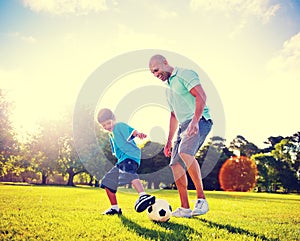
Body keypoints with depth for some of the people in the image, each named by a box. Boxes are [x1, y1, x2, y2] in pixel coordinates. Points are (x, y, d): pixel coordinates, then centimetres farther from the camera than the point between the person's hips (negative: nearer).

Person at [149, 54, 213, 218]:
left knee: (185, 151, -32)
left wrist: (195, 121, -27)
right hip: (184, 126, 9)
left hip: (199, 121, -9)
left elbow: (201, 96, -14)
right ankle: (185, 208, 5)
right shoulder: (169, 88, 26)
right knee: (176, 164, -1)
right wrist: (169, 141, 26)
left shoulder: (185, 74, -1)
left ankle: (201, 199, -25)